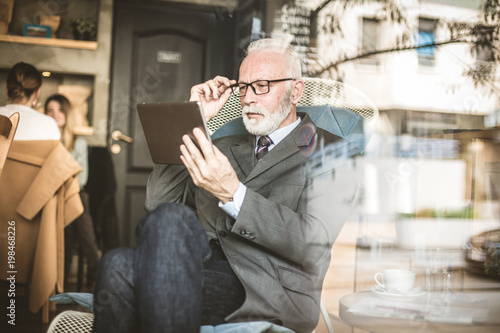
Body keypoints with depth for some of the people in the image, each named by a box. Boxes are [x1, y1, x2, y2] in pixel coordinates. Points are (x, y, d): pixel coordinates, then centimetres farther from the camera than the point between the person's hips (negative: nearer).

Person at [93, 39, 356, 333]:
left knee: (170, 219, -30)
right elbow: (157, 201, 16)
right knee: (120, 263, -29)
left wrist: (233, 193, -19)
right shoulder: (226, 148, 27)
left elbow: (314, 244, -8)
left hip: (272, 293, -4)